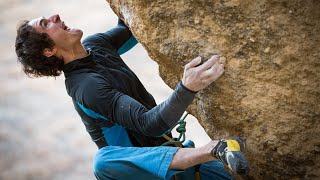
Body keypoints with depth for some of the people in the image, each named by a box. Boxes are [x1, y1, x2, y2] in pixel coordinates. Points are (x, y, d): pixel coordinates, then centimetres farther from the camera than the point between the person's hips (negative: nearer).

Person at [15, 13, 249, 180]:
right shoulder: (86, 86, -26)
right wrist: (188, 88, -51)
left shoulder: (93, 45, 0)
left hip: (162, 150, 7)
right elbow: (150, 124, -35)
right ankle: (214, 150, -47)